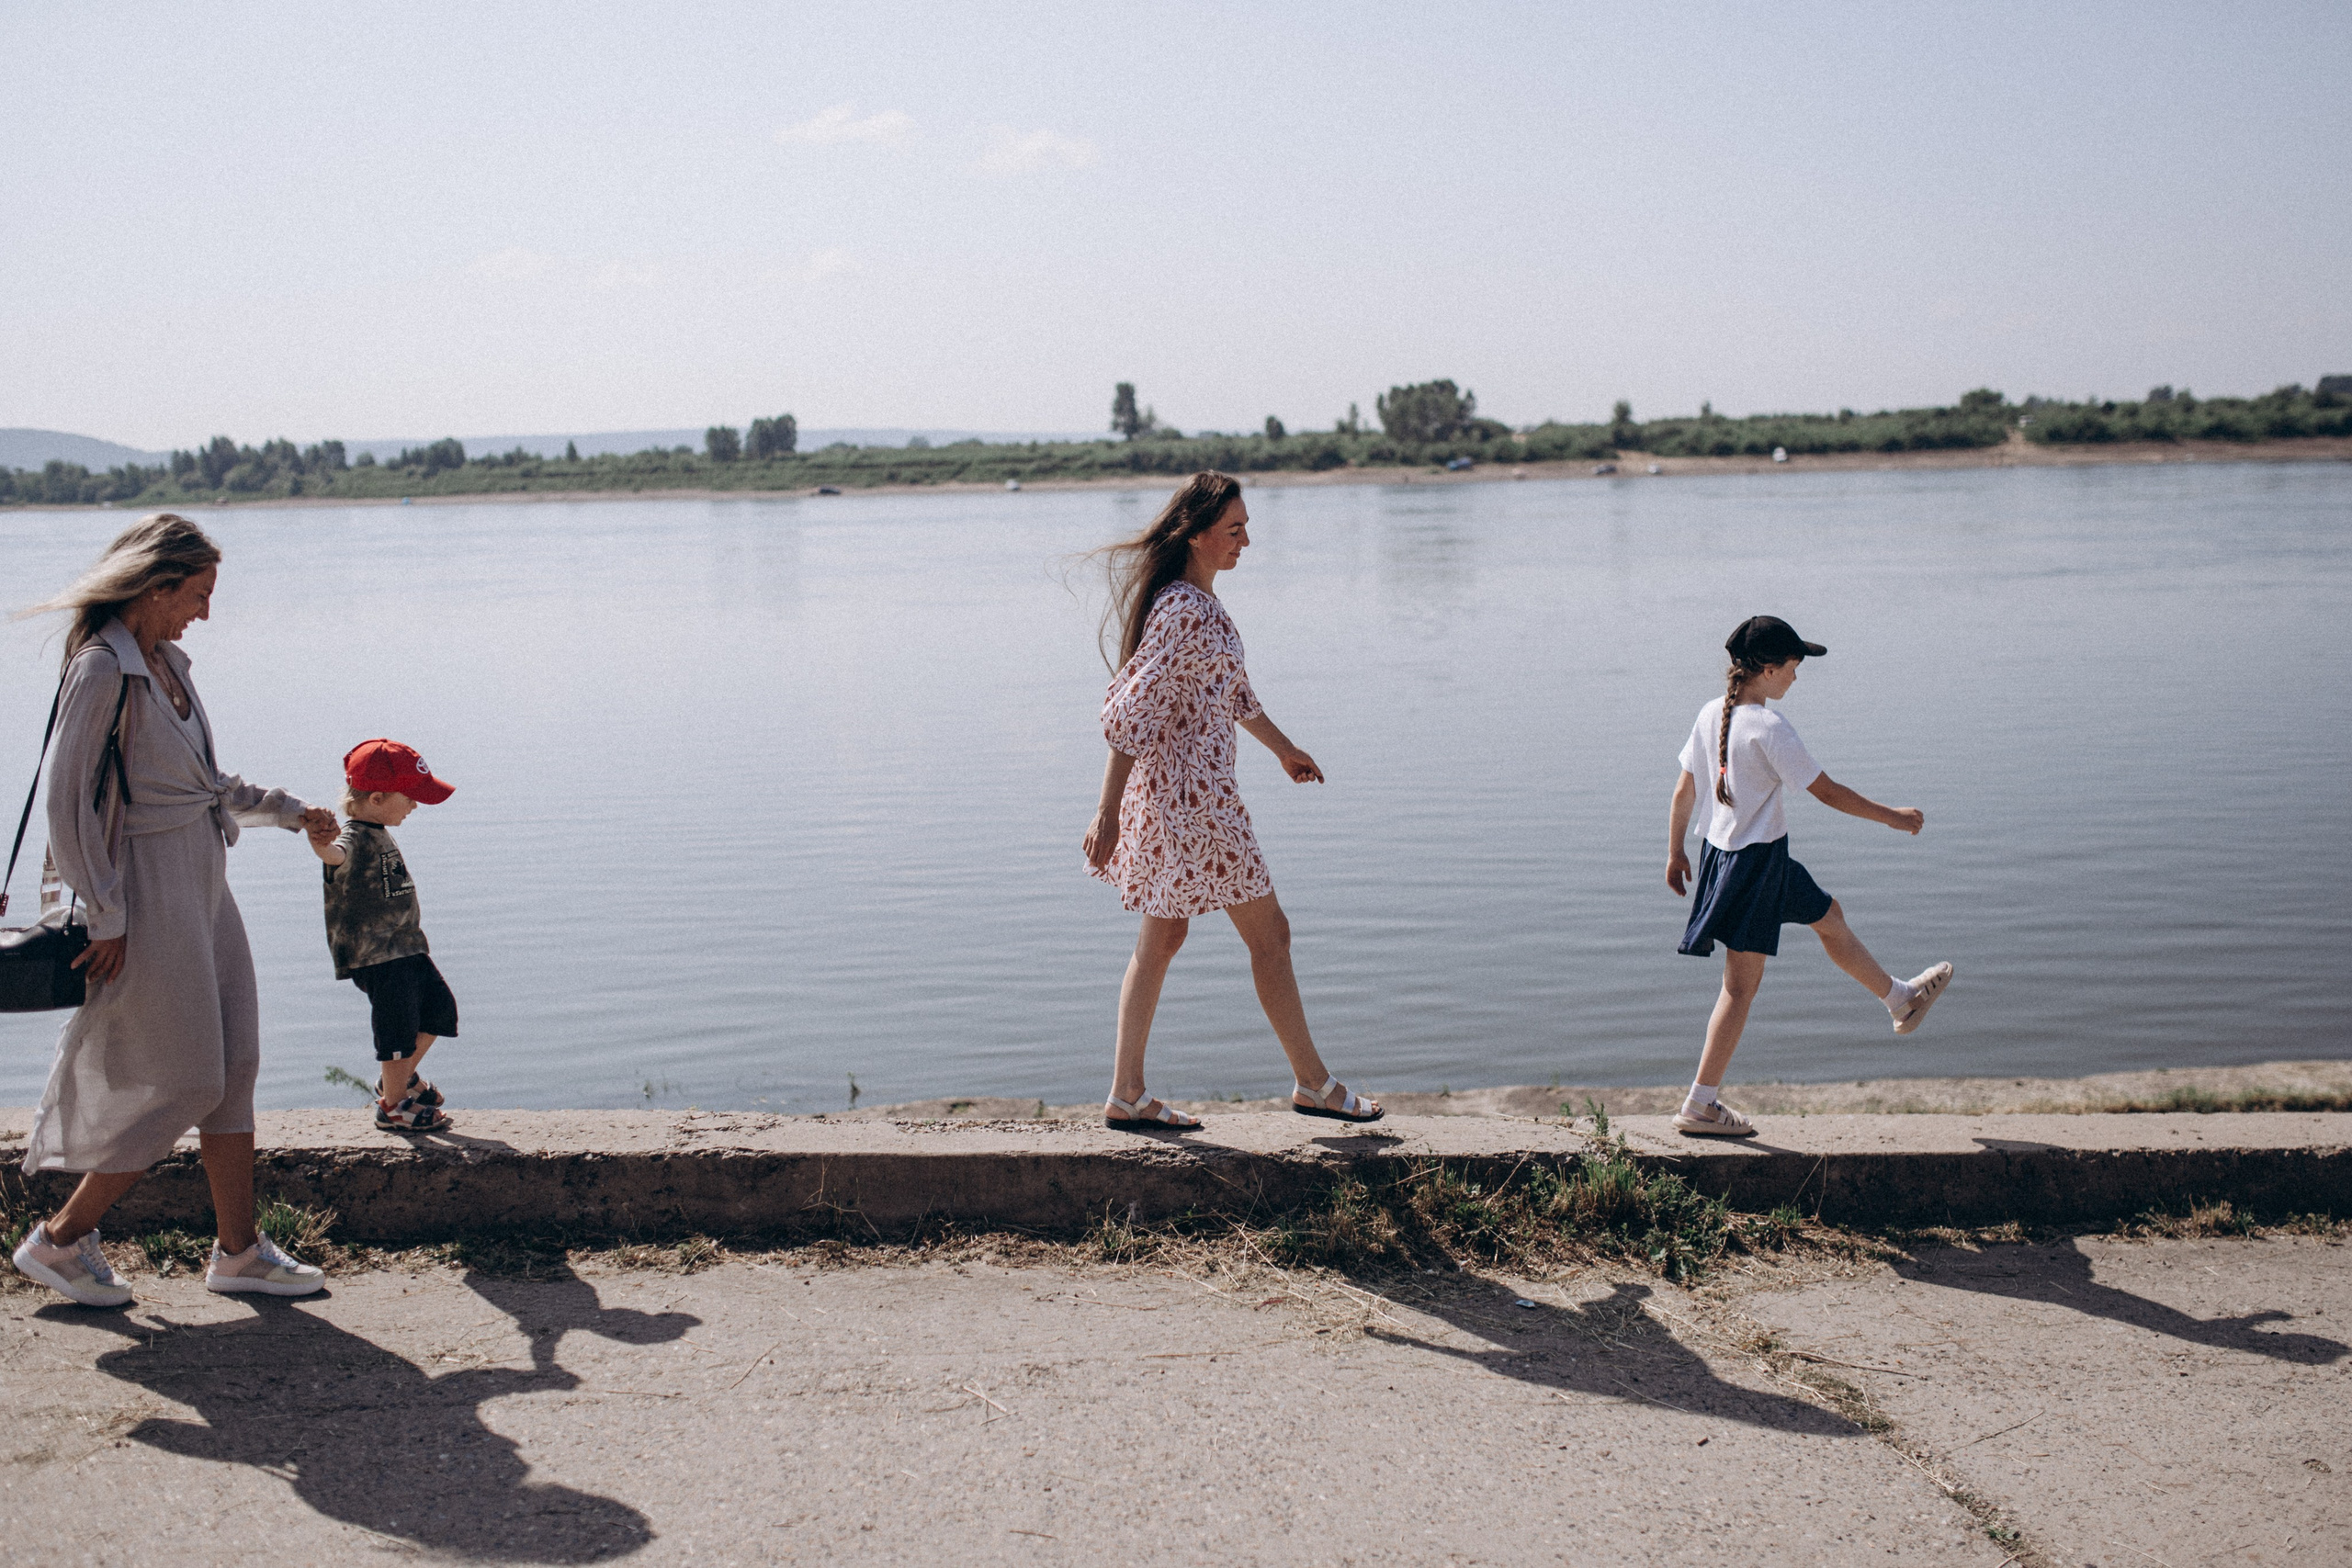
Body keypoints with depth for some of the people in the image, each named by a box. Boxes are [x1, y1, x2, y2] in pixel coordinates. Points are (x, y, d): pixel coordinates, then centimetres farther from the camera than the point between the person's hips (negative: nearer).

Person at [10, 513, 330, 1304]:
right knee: (182, 1083, -3)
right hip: (149, 890, -9)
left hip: (202, 883, 9)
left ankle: (238, 1250, 17)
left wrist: (287, 810, 25)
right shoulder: (102, 671, -16)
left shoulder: (166, 661, 10)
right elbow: (67, 801, -18)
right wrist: (106, 918, -18)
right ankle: (61, 1239, 12)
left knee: (234, 1066, 9)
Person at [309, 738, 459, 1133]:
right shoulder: (353, 838, -20)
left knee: (439, 1006, 15)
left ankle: (402, 1076, 32)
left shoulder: (380, 833, 13)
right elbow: (338, 854, -47)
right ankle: (392, 1106, 11)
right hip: (376, 956, -10)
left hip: (406, 948, 10)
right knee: (399, 1026, -4)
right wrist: (325, 846, -70)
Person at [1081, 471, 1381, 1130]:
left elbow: (1229, 686, 24)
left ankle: (1127, 1094, 18)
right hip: (1191, 788, -10)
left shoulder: (1199, 598, 9)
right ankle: (1312, 1083, 16)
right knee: (1268, 932, 3)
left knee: (1162, 937, 13)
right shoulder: (1184, 612, -22)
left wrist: (1281, 746, 34)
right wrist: (1107, 816, -23)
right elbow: (1128, 713, -24)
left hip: (1170, 787, 10)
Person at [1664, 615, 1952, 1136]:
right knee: (1742, 984, -2)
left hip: (1721, 852, 9)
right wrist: (1893, 817, -3)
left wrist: (1675, 852, 20)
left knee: (1829, 916, 26)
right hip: (1757, 861, -9)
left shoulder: (1711, 715, 3)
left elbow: (1684, 789, 10)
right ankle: (1700, 1106, 1)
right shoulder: (1770, 728, -20)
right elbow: (1827, 792, -15)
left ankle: (1902, 999, 47)